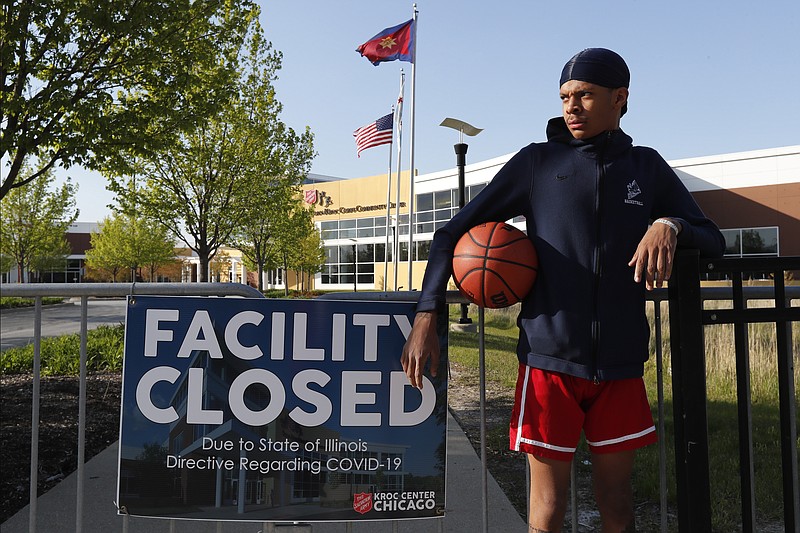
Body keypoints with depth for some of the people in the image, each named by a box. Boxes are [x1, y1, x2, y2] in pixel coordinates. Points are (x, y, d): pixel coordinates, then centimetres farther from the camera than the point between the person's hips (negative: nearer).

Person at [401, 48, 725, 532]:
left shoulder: (647, 166, 10)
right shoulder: (538, 162, 3)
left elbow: (714, 241, 12)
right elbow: (454, 232, 2)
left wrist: (670, 225, -12)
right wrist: (426, 317, -8)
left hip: (621, 365, 3)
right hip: (550, 362, -2)